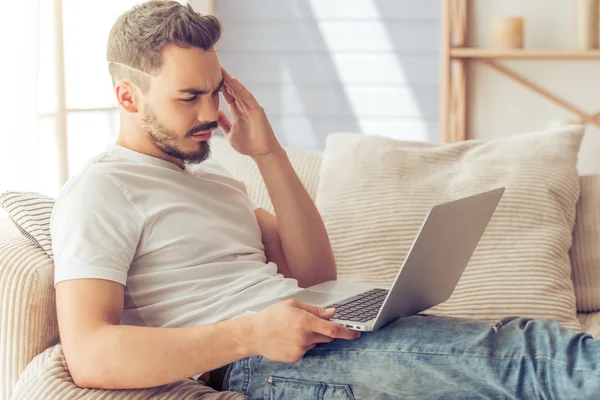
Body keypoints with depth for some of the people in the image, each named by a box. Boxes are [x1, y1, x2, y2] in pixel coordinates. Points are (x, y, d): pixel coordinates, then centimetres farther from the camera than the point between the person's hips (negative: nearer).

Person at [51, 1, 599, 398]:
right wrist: (252, 335, -25)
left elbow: (316, 274, 18)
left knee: (522, 343, -12)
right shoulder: (101, 189, -4)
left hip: (317, 336, 8)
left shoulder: (209, 174, 23)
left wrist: (269, 154, 8)